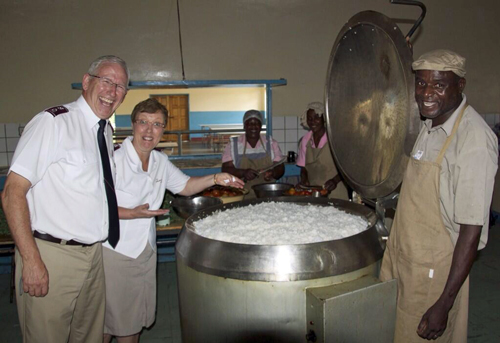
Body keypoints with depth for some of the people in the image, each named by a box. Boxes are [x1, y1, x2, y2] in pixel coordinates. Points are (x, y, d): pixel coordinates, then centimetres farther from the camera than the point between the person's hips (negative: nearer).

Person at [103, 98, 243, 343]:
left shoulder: (161, 161, 4)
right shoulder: (113, 160, -19)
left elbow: (185, 186, 14)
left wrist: (215, 179, 0)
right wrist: (133, 213, -28)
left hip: (145, 251, 7)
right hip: (114, 252, -6)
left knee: (136, 320, 19)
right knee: (109, 323, 9)